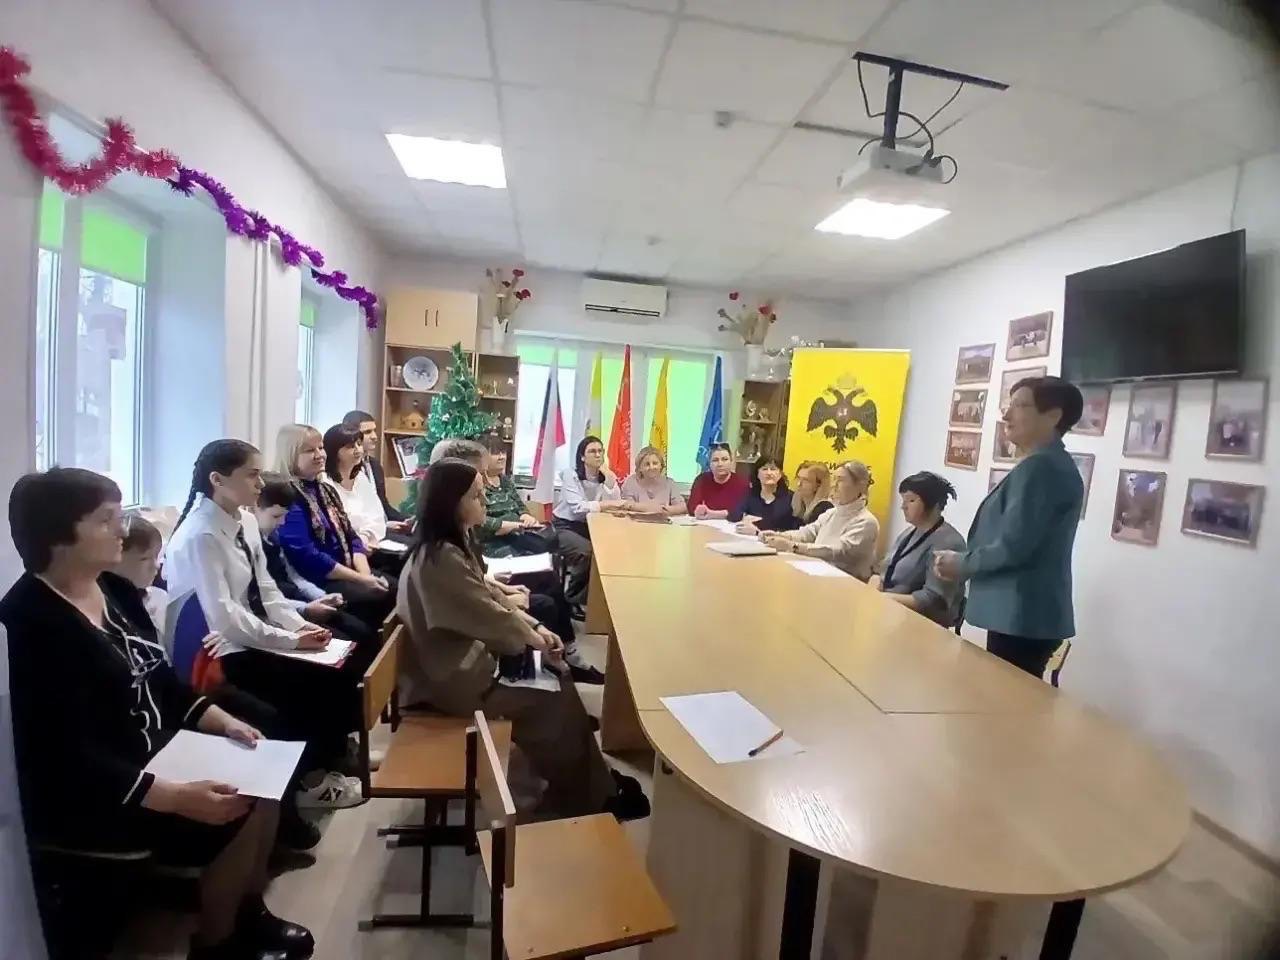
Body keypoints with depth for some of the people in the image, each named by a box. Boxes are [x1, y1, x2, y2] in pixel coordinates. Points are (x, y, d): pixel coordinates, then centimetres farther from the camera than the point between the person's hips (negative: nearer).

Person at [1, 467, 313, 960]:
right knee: (235, 815, -16)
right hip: (79, 796, -8)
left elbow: (159, 681, 11)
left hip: (151, 752, 8)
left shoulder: (113, 591, 3)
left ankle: (249, 912, 20)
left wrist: (223, 721, -1)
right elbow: (71, 761, -27)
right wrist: (178, 798, -31)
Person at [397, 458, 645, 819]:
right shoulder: (441, 558, -28)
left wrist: (535, 626, 0)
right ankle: (586, 798, 14)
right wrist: (536, 639, -7)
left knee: (557, 679, 4)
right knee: (555, 701, -6)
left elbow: (488, 594, 9)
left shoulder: (450, 541, 4)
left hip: (466, 653, 9)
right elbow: (490, 615, -23)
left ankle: (595, 785, 15)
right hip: (451, 676, -9)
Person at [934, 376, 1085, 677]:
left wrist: (962, 563, -5)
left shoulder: (1038, 467, -17)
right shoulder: (1054, 464, 17)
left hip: (1022, 616, -10)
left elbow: (1013, 547, -22)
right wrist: (967, 559, 11)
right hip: (1029, 614, 10)